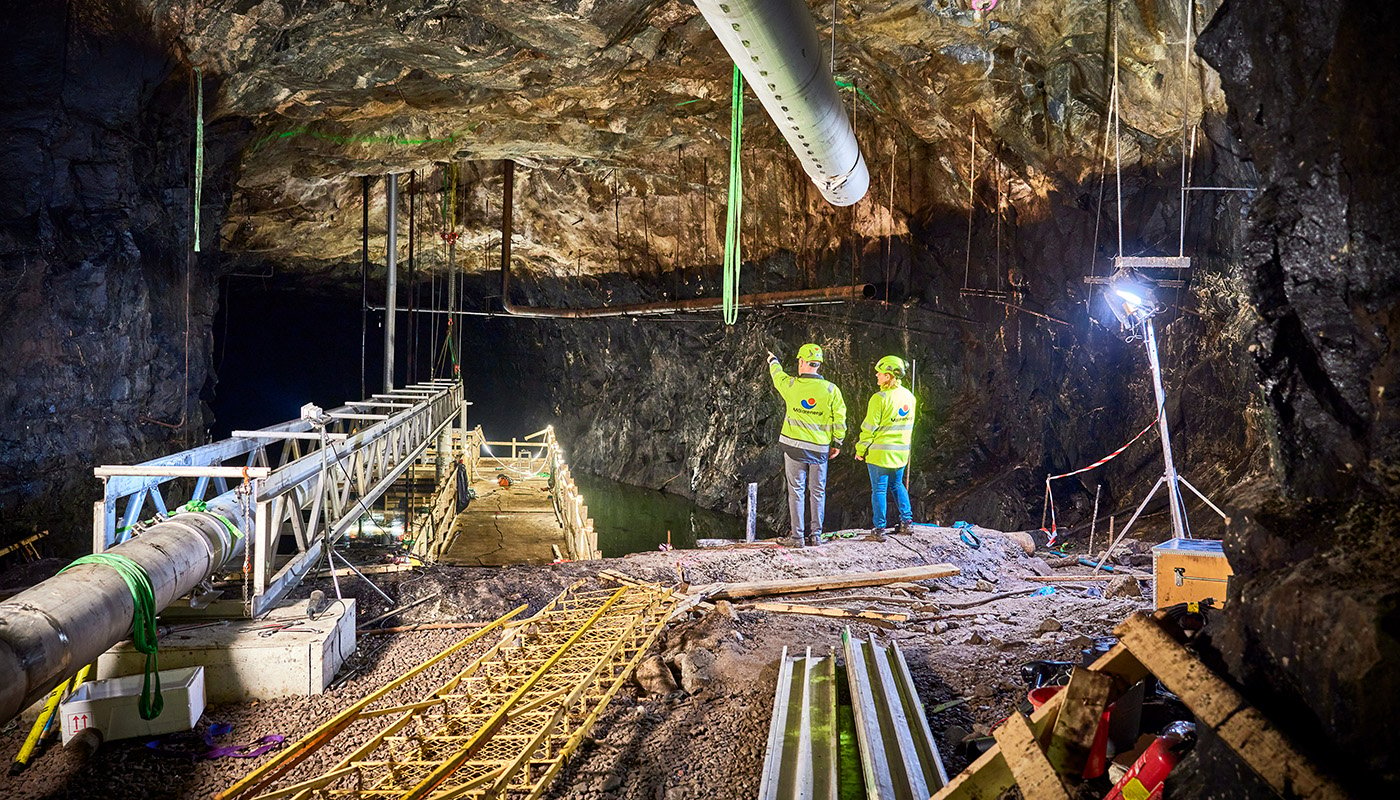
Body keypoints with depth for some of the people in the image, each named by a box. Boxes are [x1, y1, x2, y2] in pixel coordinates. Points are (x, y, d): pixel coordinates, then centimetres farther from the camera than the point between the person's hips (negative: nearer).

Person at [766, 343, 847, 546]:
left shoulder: (790, 385, -6)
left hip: (794, 446, -1)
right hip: (820, 448, 1)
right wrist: (838, 443, 11)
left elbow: (777, 375, 18)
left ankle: (798, 536, 4)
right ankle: (815, 535, 13)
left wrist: (773, 362, 40)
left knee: (796, 491, 4)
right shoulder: (831, 390, -6)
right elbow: (840, 419, -2)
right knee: (817, 492, 10)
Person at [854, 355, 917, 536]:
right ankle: (907, 522, 20)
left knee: (879, 489, 2)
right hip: (901, 452, 7)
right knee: (897, 485, 21)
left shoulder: (880, 398, -18)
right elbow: (908, 426, 13)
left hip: (880, 453, -7)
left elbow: (869, 428, -15)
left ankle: (879, 529, 6)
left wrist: (860, 450, -4)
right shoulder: (909, 396, 4)